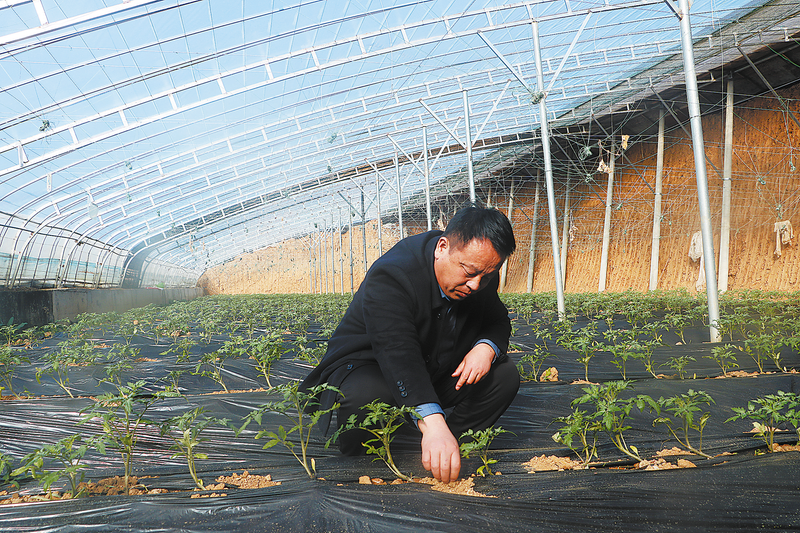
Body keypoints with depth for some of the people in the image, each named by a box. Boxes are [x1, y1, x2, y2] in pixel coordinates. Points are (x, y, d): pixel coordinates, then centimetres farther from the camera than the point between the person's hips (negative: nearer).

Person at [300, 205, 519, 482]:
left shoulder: (482, 278, -10)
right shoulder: (390, 275, -33)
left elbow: (499, 323, 6)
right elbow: (398, 353, -45)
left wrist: (487, 347, -22)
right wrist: (432, 423, -59)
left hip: (435, 371, 6)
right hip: (366, 365, -6)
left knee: (505, 375, -12)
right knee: (365, 396, -40)